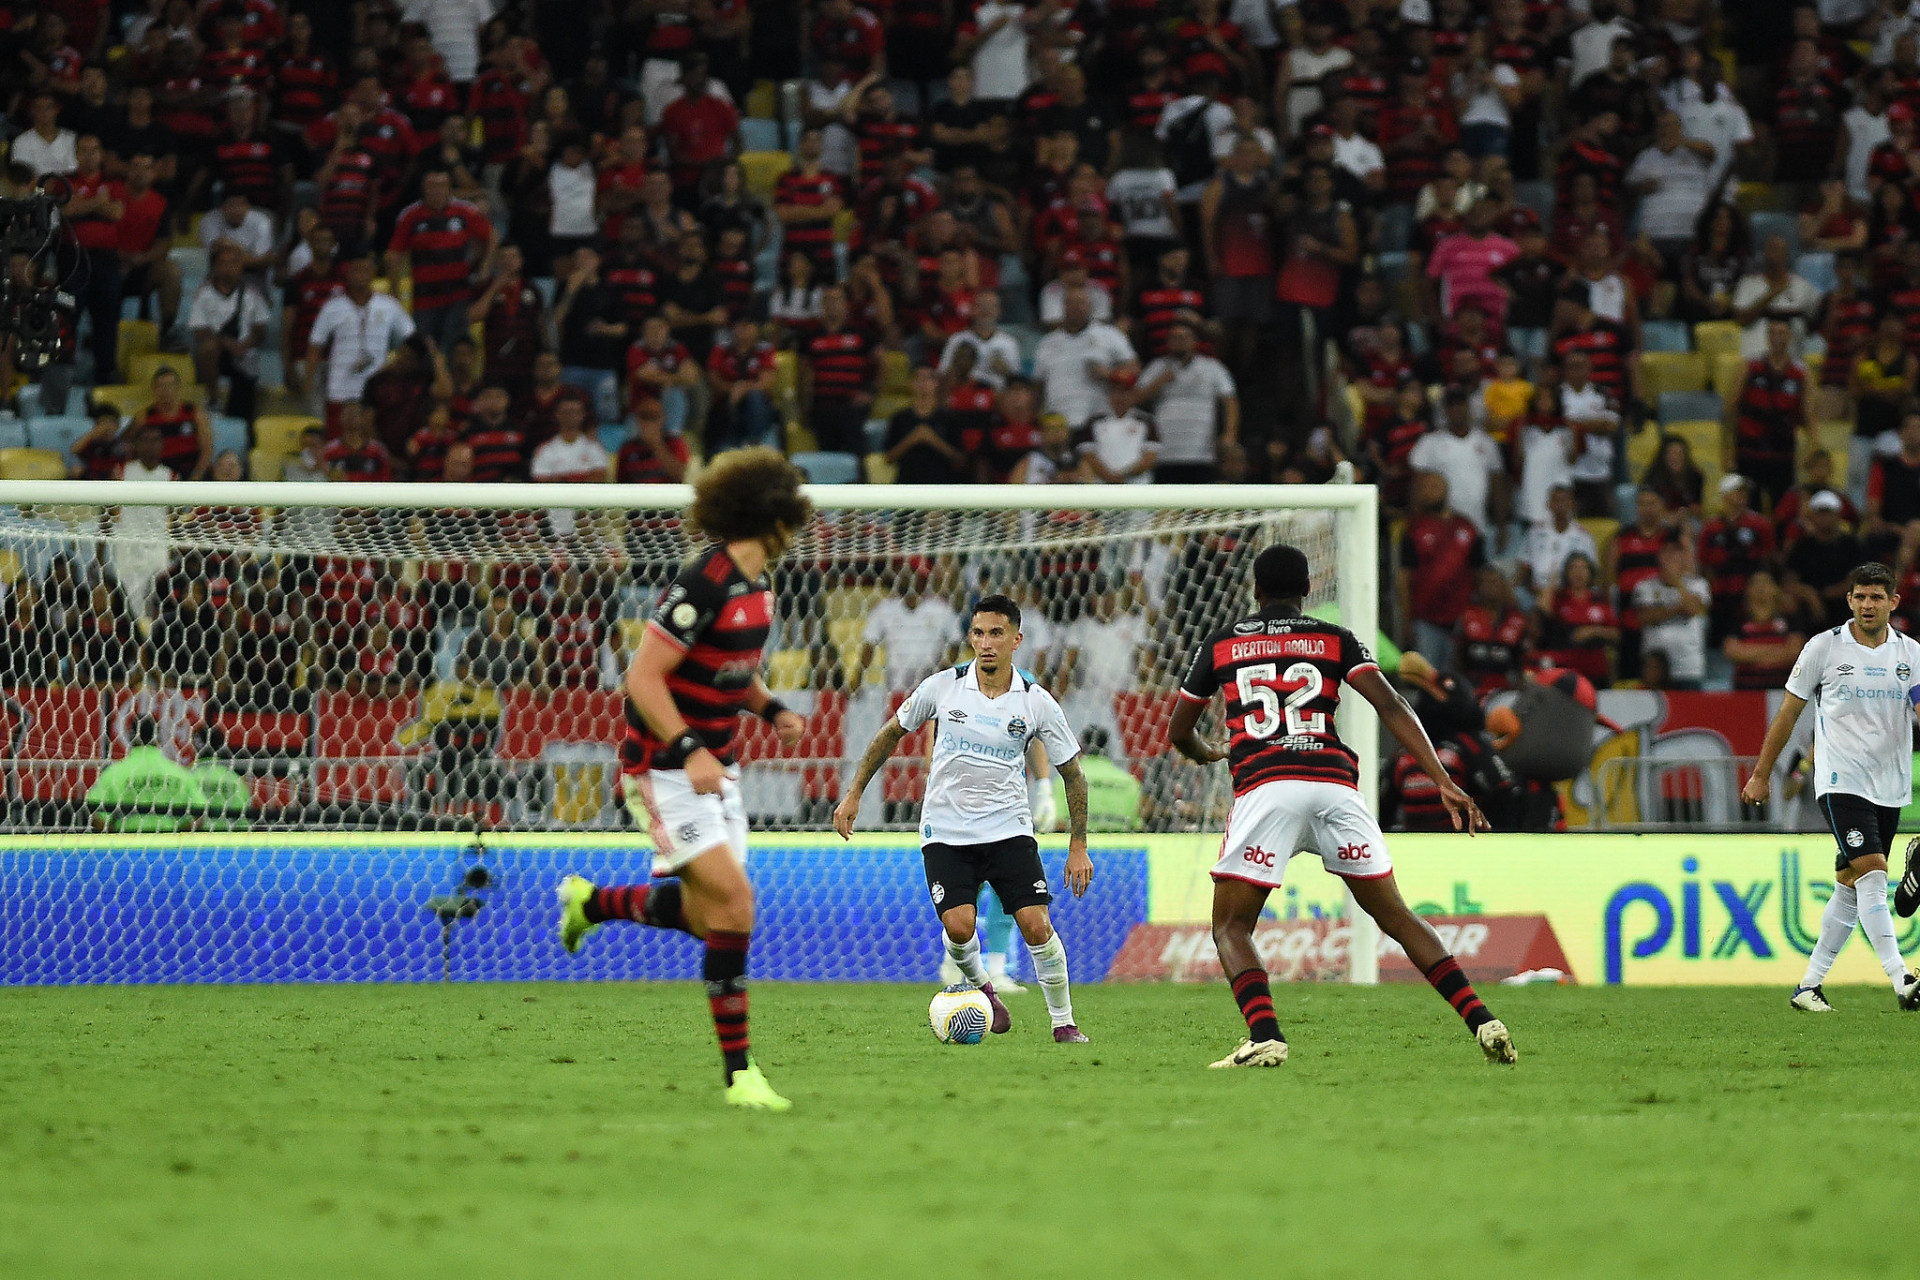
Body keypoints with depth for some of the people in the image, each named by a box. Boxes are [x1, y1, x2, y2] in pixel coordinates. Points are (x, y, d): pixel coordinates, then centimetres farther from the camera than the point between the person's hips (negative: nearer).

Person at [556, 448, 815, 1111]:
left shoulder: (754, 587, 7)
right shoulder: (703, 585, -21)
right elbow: (643, 677, -22)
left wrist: (771, 709, 4)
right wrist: (688, 752, -30)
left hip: (713, 764, 9)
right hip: (664, 766, -9)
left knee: (707, 915, 7)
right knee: (732, 900, -16)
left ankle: (590, 901, 33)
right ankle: (739, 1073, -13)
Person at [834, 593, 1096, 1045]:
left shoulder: (1037, 703, -5)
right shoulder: (943, 686, -4)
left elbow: (1071, 771, 5)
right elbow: (892, 733, 11)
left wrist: (1078, 845, 1)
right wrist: (854, 794, 9)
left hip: (1009, 829, 0)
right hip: (945, 832, 0)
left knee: (1036, 925, -13)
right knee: (959, 927, -18)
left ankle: (1063, 1022, 4)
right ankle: (978, 985, 15)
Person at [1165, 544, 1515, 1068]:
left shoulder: (1221, 645, 19)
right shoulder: (1336, 640, 18)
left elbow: (1178, 733, 28)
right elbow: (1390, 705, 3)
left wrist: (1207, 753, 52)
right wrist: (1444, 783, -2)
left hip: (1264, 787, -2)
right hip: (1334, 784, 2)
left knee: (1231, 927, 6)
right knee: (1394, 915, 12)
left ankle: (1265, 1038, -18)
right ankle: (1482, 1021, 0)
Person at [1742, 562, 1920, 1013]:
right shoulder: (1824, 647, -2)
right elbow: (1789, 711, 7)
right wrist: (1761, 773, 9)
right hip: (1841, 783, -4)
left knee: (1850, 888, 7)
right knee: (1871, 874, -18)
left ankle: (1809, 984, 16)